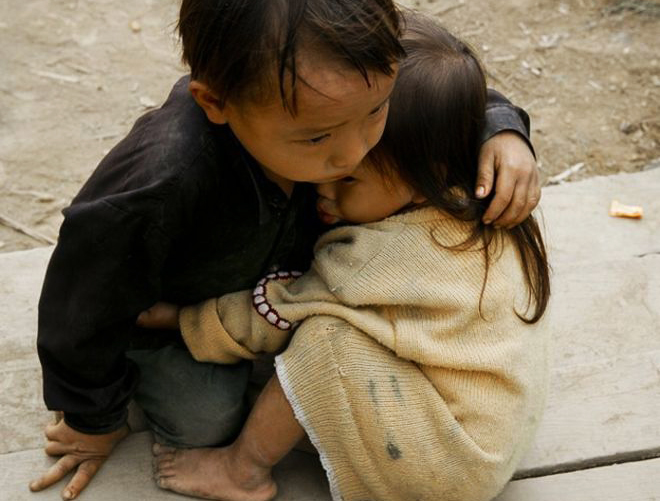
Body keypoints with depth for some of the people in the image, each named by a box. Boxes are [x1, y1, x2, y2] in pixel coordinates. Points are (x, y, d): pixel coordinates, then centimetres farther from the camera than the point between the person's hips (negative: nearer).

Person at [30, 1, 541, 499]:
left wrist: (503, 134, -31)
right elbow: (85, 310, -27)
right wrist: (94, 420, -10)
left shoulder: (314, 97, -33)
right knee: (209, 420, -8)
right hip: (156, 309, -4)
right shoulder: (154, 188, -49)